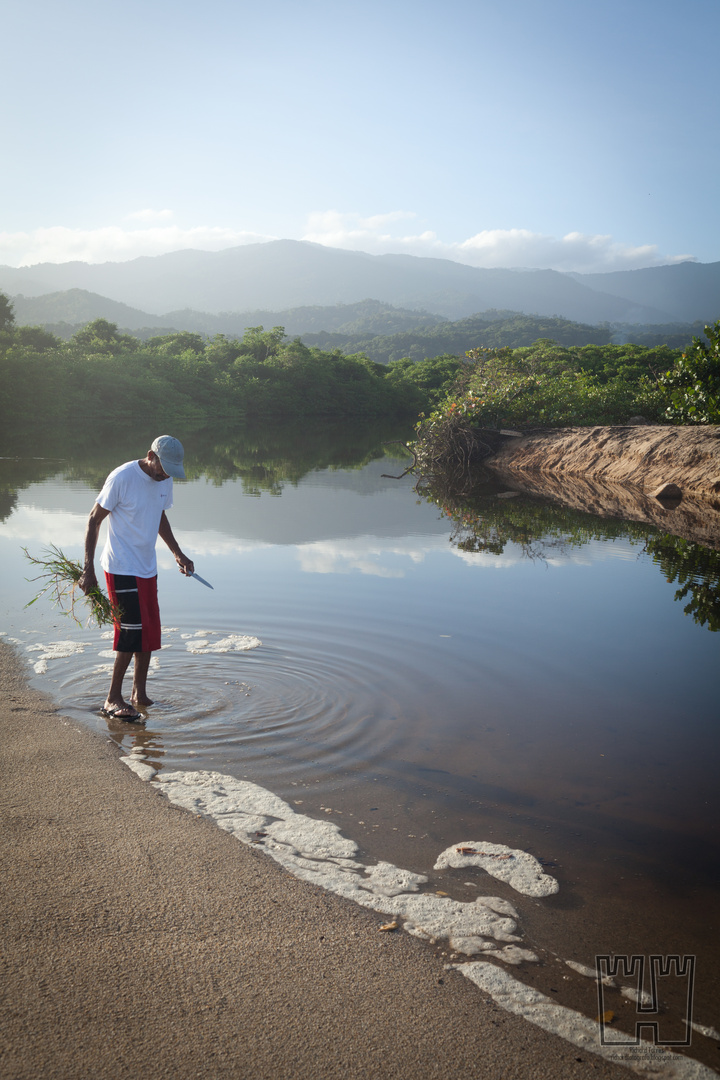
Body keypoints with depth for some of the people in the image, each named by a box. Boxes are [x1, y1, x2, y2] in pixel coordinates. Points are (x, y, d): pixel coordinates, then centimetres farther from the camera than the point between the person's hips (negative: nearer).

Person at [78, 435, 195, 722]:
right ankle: (113, 700, 3)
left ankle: (139, 693, 23)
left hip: (148, 569, 7)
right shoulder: (121, 478, -16)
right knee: (133, 632, -9)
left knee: (150, 631, 9)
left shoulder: (165, 481, 5)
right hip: (121, 568, -7)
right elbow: (94, 519, -12)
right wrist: (88, 568, -14)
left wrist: (178, 553, 18)